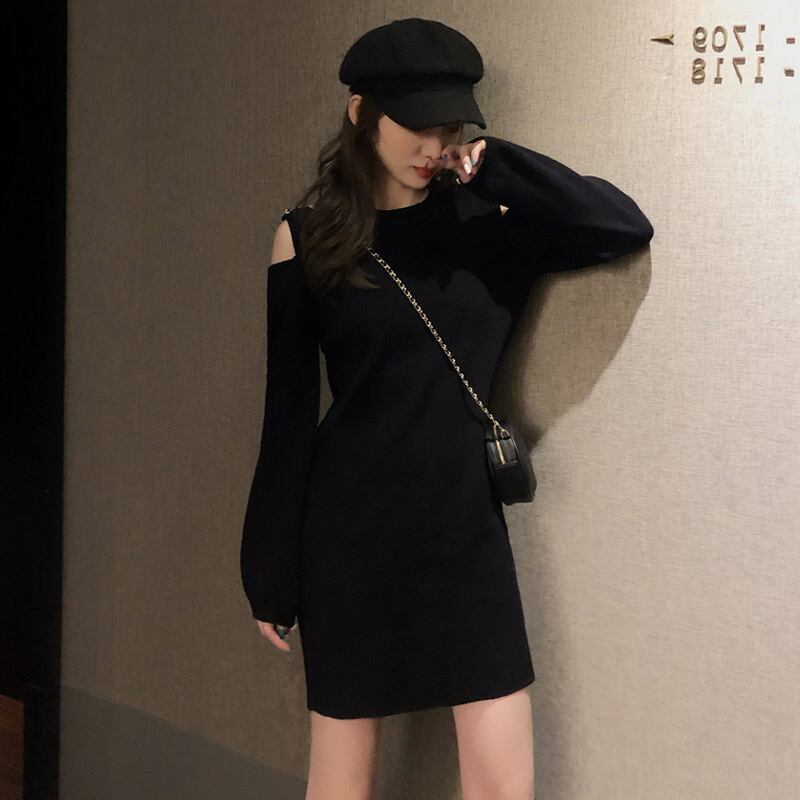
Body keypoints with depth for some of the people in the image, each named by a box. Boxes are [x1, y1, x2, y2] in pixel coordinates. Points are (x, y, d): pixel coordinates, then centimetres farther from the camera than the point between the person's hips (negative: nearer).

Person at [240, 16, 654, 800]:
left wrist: (496, 168, -10)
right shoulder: (310, 236, -2)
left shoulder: (487, 224, 2)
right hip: (349, 536, -1)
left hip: (466, 531, 2)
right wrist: (271, 570, -2)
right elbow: (286, 413, -2)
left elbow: (627, 228, -10)